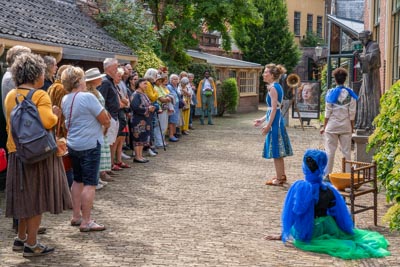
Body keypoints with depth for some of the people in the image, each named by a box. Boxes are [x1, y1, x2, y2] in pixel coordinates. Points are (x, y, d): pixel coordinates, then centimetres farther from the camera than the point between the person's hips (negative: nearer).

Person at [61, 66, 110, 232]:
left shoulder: (65, 100, 6)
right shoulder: (88, 97, -17)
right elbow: (105, 120, -14)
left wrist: (100, 127, 10)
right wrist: (104, 127, 9)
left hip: (73, 144, 8)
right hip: (89, 145, -8)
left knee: (78, 180, 17)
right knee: (90, 183, -3)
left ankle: (76, 216, 23)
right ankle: (86, 222, -2)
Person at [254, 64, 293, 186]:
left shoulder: (273, 88, -15)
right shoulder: (277, 87, 13)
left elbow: (274, 108, -19)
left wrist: (268, 125, -19)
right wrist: (262, 119, 21)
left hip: (274, 121, -10)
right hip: (278, 120, 10)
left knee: (276, 152, -2)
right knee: (278, 152, 17)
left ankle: (279, 179, 4)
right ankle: (282, 176, 26)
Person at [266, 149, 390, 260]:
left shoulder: (300, 187, -18)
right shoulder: (329, 189, -5)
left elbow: (292, 213, -14)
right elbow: (340, 214, 4)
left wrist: (283, 235, -3)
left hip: (310, 232, -5)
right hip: (329, 228, 5)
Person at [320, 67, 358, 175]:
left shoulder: (331, 93, -7)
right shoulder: (350, 94, -1)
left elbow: (328, 112, -5)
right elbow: (352, 113, 0)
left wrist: (324, 127, 2)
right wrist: (352, 127, 9)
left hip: (332, 126, -2)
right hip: (346, 126, 2)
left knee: (330, 151, 4)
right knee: (346, 151, 8)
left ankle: (327, 174, 6)